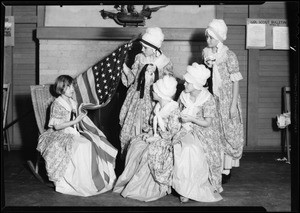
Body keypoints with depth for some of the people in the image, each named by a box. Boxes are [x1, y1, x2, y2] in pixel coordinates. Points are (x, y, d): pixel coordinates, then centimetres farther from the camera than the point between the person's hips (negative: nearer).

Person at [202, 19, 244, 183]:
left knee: (227, 133, 3)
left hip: (226, 99, -5)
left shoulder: (229, 56, -13)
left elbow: (235, 82, -11)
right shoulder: (206, 53, 4)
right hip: (212, 99, 5)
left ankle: (226, 171, 13)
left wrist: (233, 105, -14)